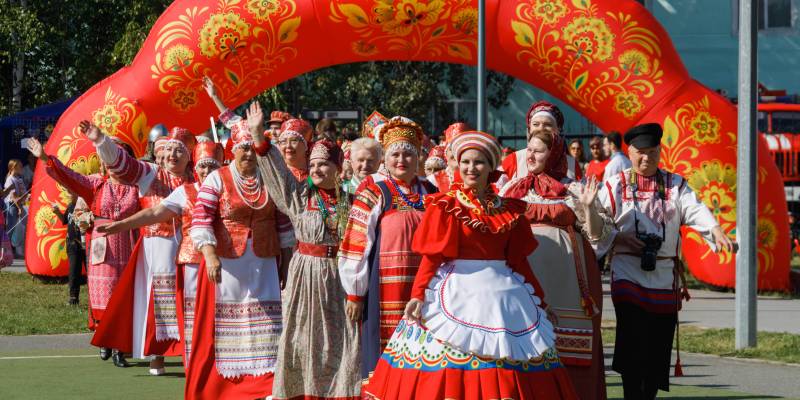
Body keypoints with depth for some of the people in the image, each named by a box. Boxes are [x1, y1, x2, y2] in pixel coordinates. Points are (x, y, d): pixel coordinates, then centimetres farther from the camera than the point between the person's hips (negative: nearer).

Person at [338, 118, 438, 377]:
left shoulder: (429, 192, 13)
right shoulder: (373, 191, -2)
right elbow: (356, 242, -4)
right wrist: (354, 293, -7)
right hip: (384, 286, -4)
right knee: (384, 351, -3)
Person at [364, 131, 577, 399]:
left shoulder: (508, 210, 11)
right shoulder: (445, 206, 1)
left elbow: (518, 260, 15)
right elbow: (431, 256, -4)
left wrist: (538, 300, 16)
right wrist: (418, 294, -15)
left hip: (502, 292, 3)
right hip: (456, 293, -3)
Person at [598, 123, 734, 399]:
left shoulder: (675, 185, 9)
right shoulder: (615, 186, 5)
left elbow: (695, 210, -9)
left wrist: (716, 231, -26)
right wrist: (621, 239, -13)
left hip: (665, 277, 2)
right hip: (628, 274, -2)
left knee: (658, 349, 5)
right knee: (633, 347, -12)